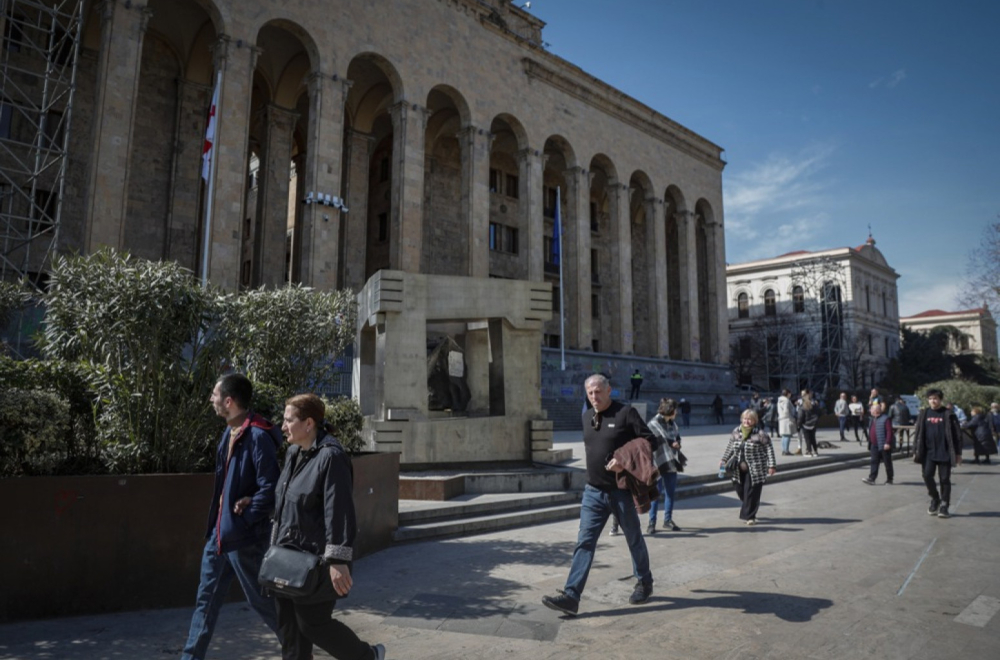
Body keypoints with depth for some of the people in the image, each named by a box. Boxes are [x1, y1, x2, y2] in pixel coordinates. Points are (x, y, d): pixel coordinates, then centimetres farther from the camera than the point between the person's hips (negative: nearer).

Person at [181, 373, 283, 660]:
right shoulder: (230, 433, 8)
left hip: (243, 536, -8)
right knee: (206, 599, 15)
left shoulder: (258, 436, -21)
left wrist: (243, 521, -19)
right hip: (219, 532, 8)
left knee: (261, 599, 6)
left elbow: (270, 489, -23)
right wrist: (217, 524, 3)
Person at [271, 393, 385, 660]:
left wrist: (338, 562, -24)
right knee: (289, 628, 14)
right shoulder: (294, 453, 8)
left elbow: (339, 513, -23)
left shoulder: (331, 456, -19)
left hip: (316, 561, -9)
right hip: (289, 558, 9)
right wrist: (276, 544, 22)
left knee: (313, 624, 2)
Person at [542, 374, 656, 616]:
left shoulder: (626, 413, -10)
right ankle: (571, 596, -5)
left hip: (621, 490, -4)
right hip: (593, 491, 5)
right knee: (584, 542, -2)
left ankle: (644, 583, 36)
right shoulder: (587, 417, 9)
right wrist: (599, 465, 12)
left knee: (634, 539, 14)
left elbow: (649, 441, -11)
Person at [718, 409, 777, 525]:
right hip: (739, 470, 5)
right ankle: (747, 512, 32)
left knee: (751, 493, -1)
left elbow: (769, 449, -7)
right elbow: (730, 447, 15)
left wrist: (772, 465, -11)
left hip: (754, 470, -5)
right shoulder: (736, 432, 4)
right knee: (740, 490, 9)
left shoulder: (760, 434, -10)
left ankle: (750, 516, 14)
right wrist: (723, 460, 17)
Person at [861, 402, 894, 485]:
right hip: (874, 446, 8)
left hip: (883, 446, -8)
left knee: (887, 463, 6)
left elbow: (889, 431, -18)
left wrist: (887, 443, -24)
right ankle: (871, 479, 0)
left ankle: (889, 479, 15)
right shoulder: (873, 419, 14)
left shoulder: (886, 419, -13)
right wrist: (869, 444, 19)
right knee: (874, 462, 3)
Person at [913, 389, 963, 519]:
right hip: (929, 453, 2)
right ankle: (935, 498, 16)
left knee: (944, 479, 2)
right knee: (927, 475, -6)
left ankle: (944, 505, 13)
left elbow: (957, 434, 0)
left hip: (945, 453, -2)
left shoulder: (948, 415, -3)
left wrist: (958, 453, -2)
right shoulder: (924, 414, 6)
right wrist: (916, 452, 7)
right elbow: (919, 434, 9)